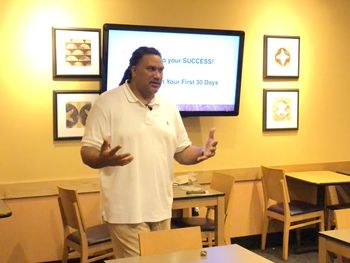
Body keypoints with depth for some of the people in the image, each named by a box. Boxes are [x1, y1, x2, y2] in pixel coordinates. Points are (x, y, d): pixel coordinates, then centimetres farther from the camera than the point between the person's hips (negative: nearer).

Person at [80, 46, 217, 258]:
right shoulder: (108, 103, -8)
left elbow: (182, 151, 15)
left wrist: (202, 152, -6)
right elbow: (88, 153, -10)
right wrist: (104, 159, -33)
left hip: (161, 208, 6)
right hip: (127, 211, -6)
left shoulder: (169, 107, 11)